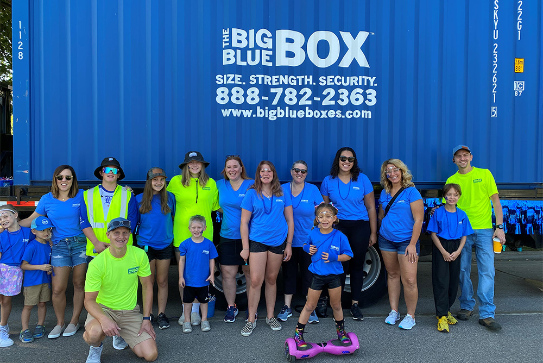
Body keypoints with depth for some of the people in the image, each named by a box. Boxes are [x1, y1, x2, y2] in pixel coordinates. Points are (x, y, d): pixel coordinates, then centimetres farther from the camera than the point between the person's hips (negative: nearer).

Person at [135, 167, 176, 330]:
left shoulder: (169, 197, 2)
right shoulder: (139, 199, 0)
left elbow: (174, 217, 12)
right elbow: (135, 221, 8)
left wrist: (170, 234, 5)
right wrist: (140, 235, 0)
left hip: (165, 245, 1)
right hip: (146, 245, -1)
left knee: (162, 281, 7)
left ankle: (161, 314, 17)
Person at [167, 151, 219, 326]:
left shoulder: (211, 183, 9)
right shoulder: (176, 181, 4)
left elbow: (215, 205, 20)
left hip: (204, 235, 1)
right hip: (181, 235, -1)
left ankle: (195, 310, 16)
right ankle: (185, 310, 19)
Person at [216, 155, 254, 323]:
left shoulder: (252, 185, -3)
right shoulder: (220, 185, 9)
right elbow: (218, 206, 24)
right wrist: (222, 212, 7)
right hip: (227, 236, 3)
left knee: (250, 272, 7)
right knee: (228, 273, 3)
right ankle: (231, 307, 19)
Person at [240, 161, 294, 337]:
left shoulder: (282, 194, 3)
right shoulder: (251, 194, -2)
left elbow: (290, 220, 7)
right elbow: (244, 222, -1)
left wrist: (289, 245, 4)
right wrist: (245, 248, -5)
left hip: (278, 242, 2)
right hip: (257, 241, -2)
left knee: (271, 279, 12)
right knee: (256, 280, -6)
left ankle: (270, 316, 25)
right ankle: (251, 319, 8)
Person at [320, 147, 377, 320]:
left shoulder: (362, 179, 1)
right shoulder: (328, 181, 3)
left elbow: (371, 207, 4)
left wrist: (373, 233, 3)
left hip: (360, 227, 0)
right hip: (337, 226, 0)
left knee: (357, 266, 7)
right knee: (340, 266, -3)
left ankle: (355, 304, 19)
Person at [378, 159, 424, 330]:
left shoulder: (411, 192, -8)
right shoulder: (384, 193, 9)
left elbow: (418, 220, -11)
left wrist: (412, 244, -14)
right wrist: (382, 231, 15)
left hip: (406, 241, -5)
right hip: (386, 240, 5)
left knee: (409, 280, -7)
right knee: (392, 275, 12)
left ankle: (410, 316, 8)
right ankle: (394, 311, 23)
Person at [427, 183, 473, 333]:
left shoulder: (462, 215, 4)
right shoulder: (438, 213, -5)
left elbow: (464, 236, 7)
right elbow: (433, 234, -5)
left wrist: (458, 251, -7)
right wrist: (444, 252, -11)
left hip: (455, 249, 4)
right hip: (440, 248, -3)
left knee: (454, 281, 8)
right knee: (441, 281, -6)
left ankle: (446, 309, 25)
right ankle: (441, 316, -6)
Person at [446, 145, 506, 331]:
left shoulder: (485, 174, 4)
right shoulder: (451, 180, 7)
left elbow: (495, 200, 3)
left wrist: (500, 227, -4)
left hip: (484, 230, -1)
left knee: (487, 271, -6)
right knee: (463, 271, 7)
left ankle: (487, 314, -1)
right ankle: (467, 307, 23)